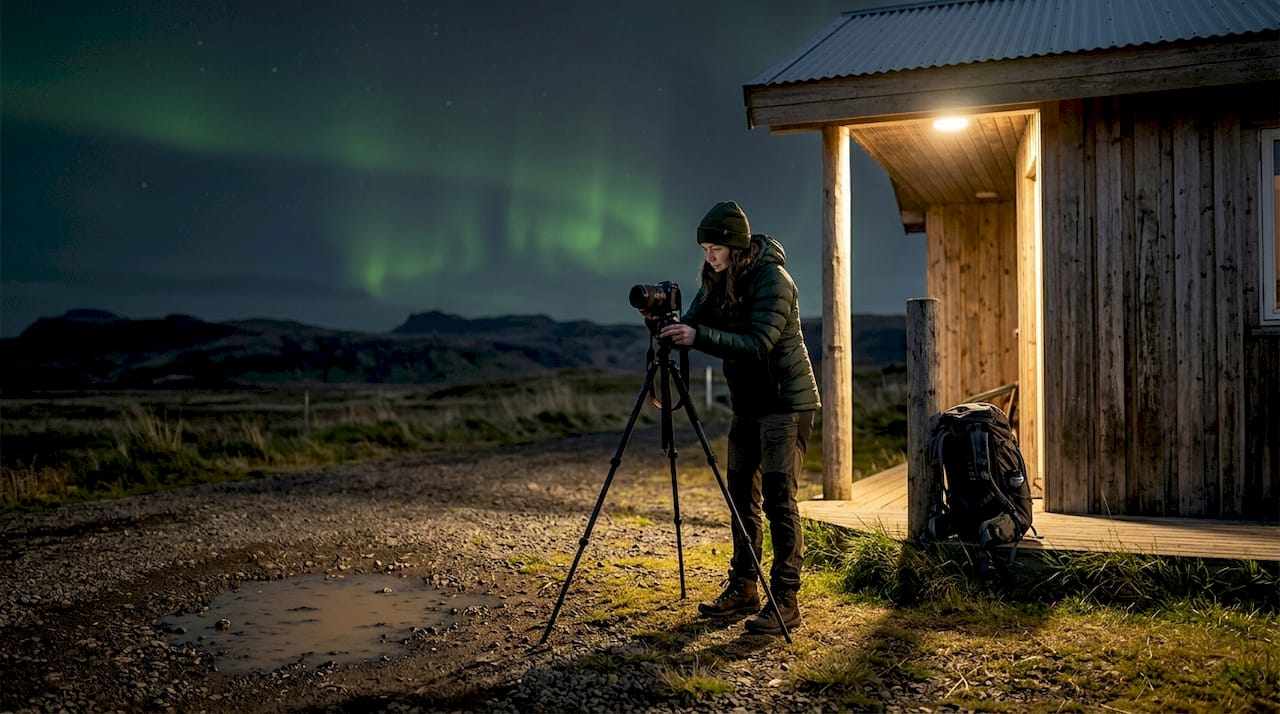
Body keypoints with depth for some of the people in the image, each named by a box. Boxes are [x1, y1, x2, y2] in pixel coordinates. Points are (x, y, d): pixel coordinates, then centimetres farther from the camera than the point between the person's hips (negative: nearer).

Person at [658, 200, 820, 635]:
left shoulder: (773, 281, -20)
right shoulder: (717, 279, 4)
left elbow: (758, 344, -29)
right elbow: (694, 323, 3)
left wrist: (699, 336, -36)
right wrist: (670, 327, -17)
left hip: (786, 402, -8)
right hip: (747, 403, 8)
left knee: (778, 498, -10)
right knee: (742, 495, 10)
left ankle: (785, 600, -3)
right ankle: (743, 590, 20)